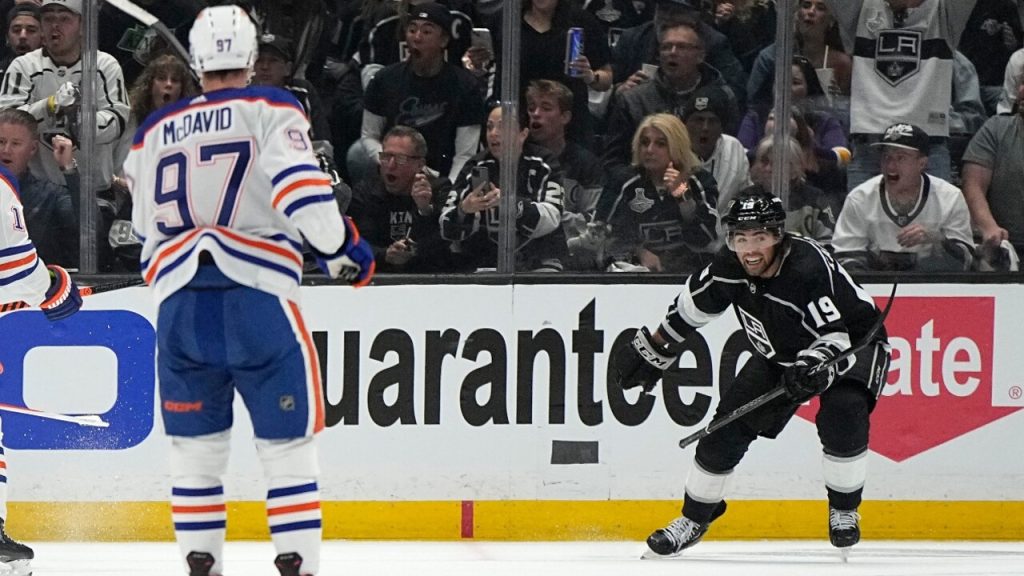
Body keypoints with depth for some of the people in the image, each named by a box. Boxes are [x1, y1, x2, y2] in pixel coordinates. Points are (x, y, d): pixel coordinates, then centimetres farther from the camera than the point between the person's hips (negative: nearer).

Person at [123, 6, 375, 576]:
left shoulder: (154, 133, 18)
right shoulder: (272, 109, 2)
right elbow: (301, 187, -13)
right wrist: (343, 249, -4)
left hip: (178, 301, 4)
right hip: (257, 295, -4)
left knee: (196, 445, 13)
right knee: (289, 443, 1)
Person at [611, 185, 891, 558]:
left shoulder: (809, 267, -37)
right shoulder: (728, 268, -18)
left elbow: (834, 337, -36)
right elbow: (689, 310, 1)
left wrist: (810, 369, -54)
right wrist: (651, 352, 8)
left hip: (854, 342, -6)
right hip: (780, 355, 6)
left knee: (841, 413, -31)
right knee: (729, 424, -2)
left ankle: (844, 511, -9)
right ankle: (695, 517, 16)